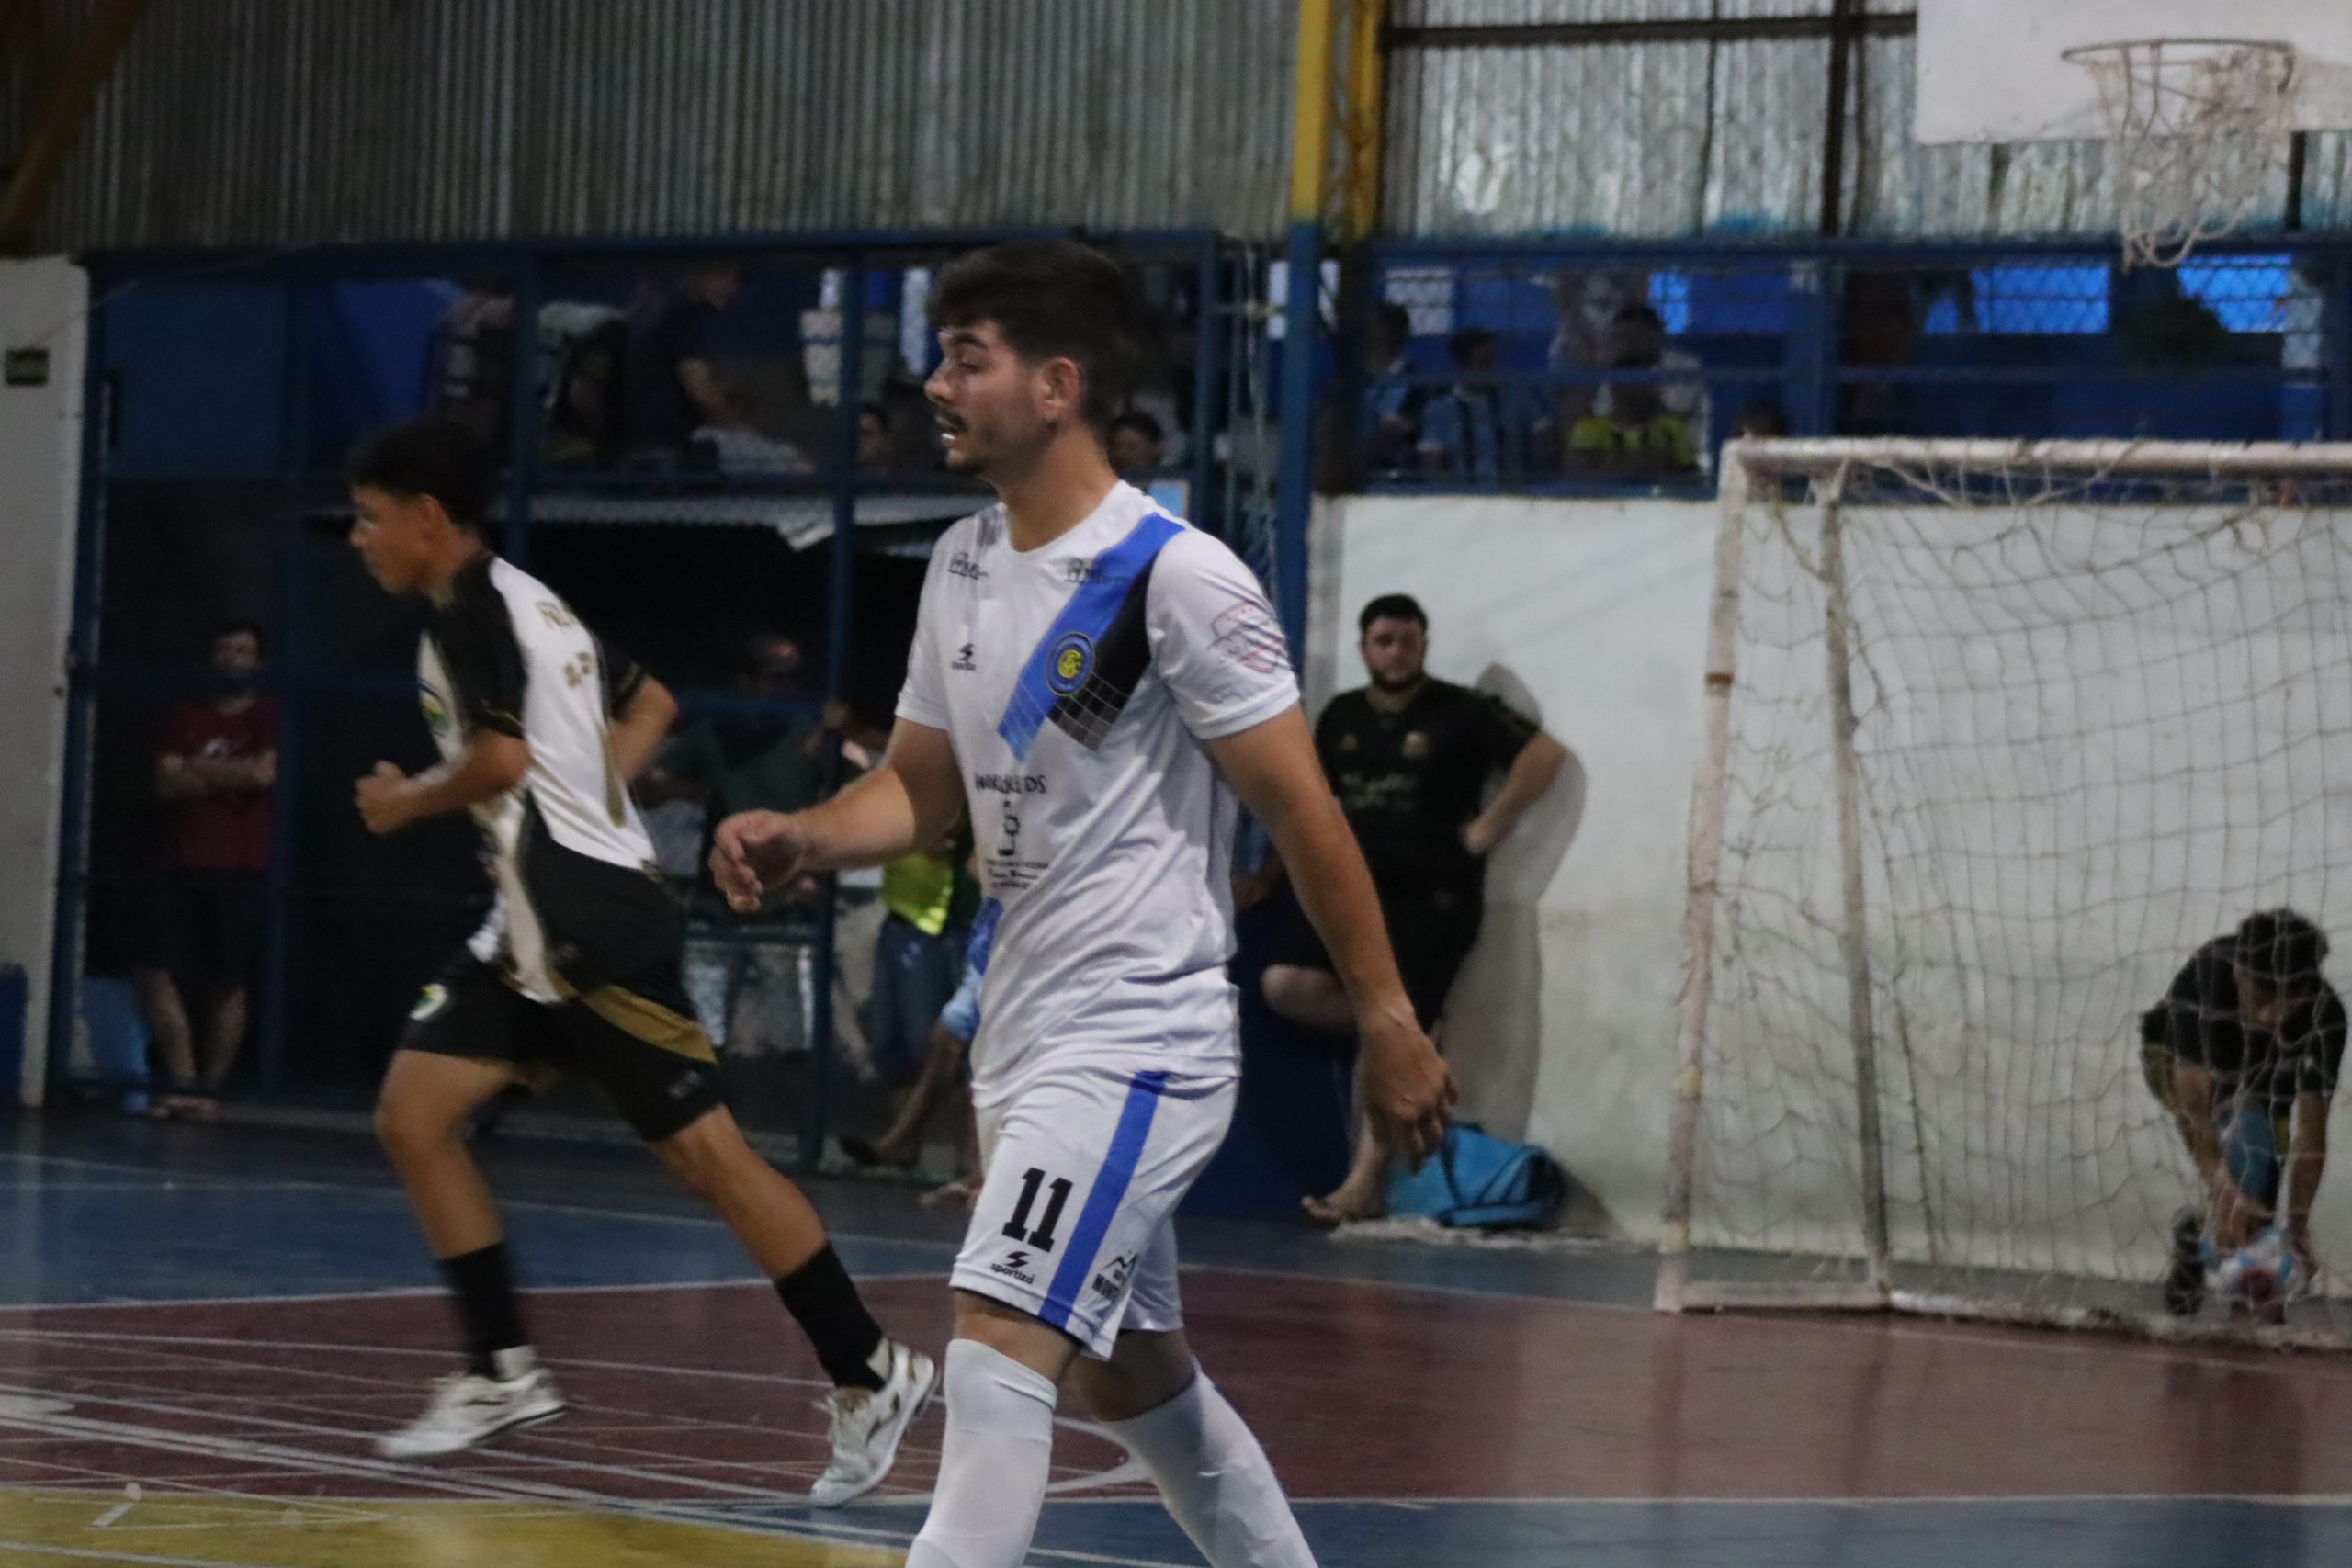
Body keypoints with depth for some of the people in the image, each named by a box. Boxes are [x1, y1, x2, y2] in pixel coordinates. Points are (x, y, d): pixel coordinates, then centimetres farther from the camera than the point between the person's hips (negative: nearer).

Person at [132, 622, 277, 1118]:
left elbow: (263, 773, -11)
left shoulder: (269, 718, 5)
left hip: (240, 869, -3)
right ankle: (182, 1082, -6)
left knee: (228, 985, -2)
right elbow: (168, 784, 3)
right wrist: (230, 774, -9)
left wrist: (201, 769, 0)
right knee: (157, 974, -8)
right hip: (184, 865, 3)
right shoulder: (184, 719, 14)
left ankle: (210, 1087, 5)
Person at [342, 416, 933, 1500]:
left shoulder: (470, 605, -11)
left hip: (592, 929, -10)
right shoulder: (522, 600, 18)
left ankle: (867, 1374, 0)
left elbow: (498, 760, -22)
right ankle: (502, 1373, 8)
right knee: (412, 1117, 6)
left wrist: (402, 804, -5)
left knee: (703, 1153, -7)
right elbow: (650, 704, 28)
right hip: (536, 928, 10)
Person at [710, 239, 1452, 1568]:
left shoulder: (1177, 578, -15)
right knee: (1136, 1379, 18)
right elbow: (923, 787, 17)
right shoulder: (965, 564, 9)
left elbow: (1301, 809, -13)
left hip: (1140, 1036, -9)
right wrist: (800, 841, -3)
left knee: (998, 1350, -19)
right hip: (1025, 1034, 9)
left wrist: (1388, 1021, -12)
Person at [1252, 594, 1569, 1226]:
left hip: (1431, 900, -5)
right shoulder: (1341, 717, 14)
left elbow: (1546, 754, -8)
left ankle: (1366, 1186, -13)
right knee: (1285, 984, -16)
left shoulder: (1460, 713, -2)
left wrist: (1487, 829, -11)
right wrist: (1268, 879, 16)